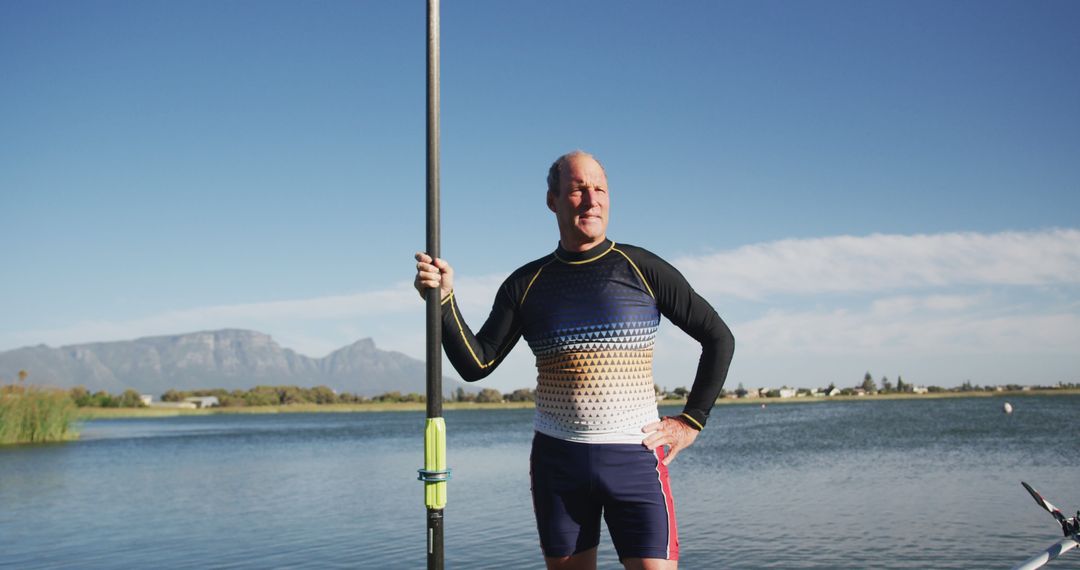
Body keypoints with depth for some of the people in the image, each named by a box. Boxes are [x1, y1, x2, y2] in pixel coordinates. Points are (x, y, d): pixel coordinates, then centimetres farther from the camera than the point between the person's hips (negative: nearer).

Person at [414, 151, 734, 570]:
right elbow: (475, 365, 2)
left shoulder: (642, 269, 0)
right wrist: (444, 299, -11)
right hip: (557, 459, 3)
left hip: (634, 457, -2)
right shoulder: (526, 284, 6)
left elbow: (719, 338, 5)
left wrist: (691, 421, 0)